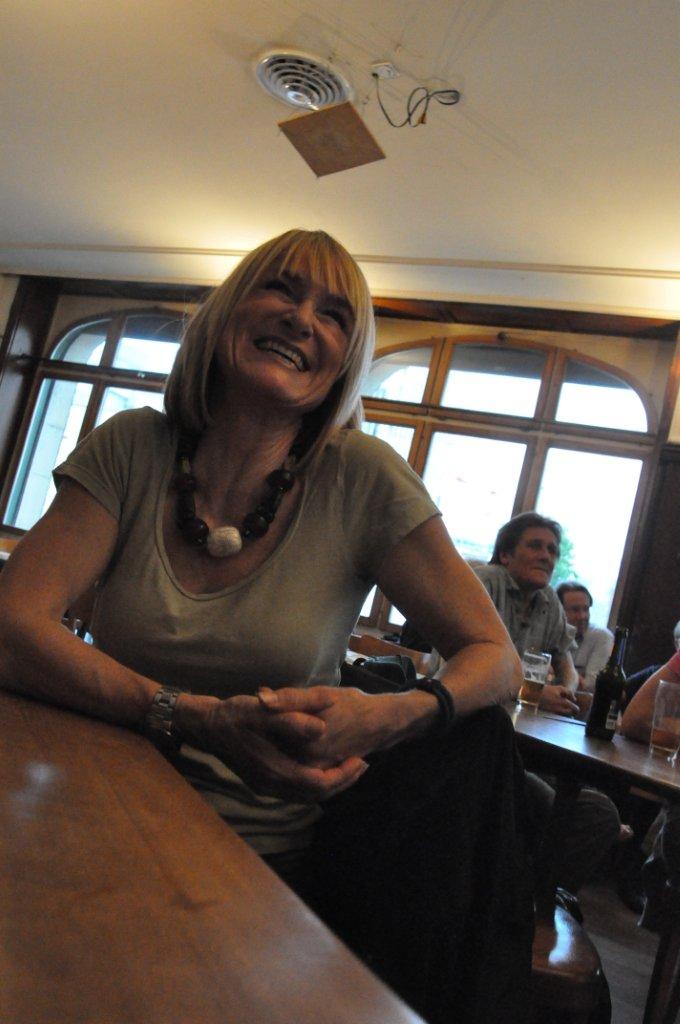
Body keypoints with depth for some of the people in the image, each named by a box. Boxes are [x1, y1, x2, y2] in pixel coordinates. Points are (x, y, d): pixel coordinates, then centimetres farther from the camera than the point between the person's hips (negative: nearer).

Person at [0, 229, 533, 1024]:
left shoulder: (363, 481, -10)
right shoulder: (132, 450, -6)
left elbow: (493, 657, -5)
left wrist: (392, 716, -27)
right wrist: (200, 719, -26)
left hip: (282, 861, 1)